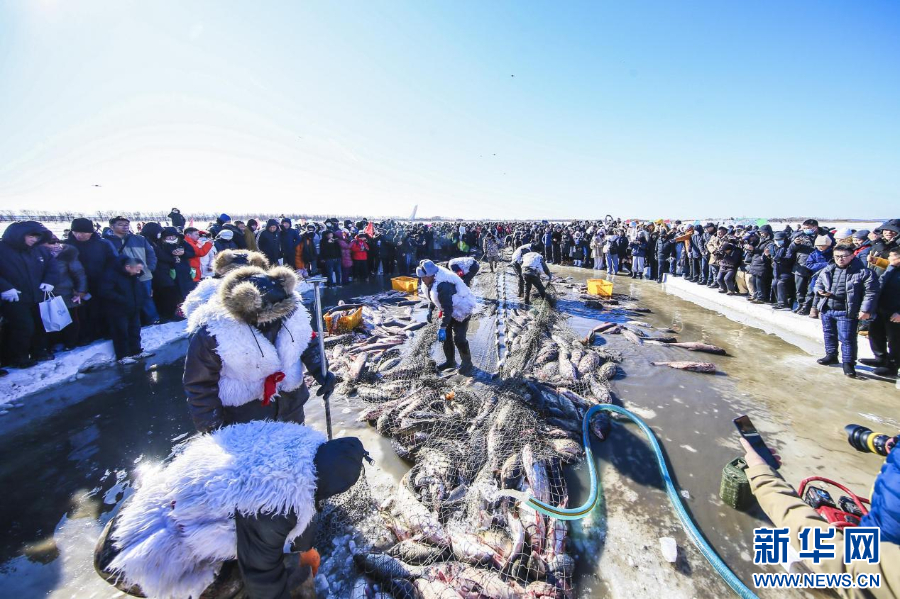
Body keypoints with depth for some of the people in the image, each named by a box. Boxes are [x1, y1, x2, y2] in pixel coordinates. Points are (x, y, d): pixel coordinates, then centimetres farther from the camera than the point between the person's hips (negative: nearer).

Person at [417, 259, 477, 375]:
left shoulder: (442, 286, -37)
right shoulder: (432, 282, -6)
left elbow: (447, 309, -40)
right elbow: (434, 297, 14)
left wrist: (442, 327, -42)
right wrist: (430, 310, 8)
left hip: (462, 310, -9)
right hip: (450, 309, 9)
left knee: (459, 338, -13)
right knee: (446, 336, 10)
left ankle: (467, 363, 8)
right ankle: (450, 361, 27)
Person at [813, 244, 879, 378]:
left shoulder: (864, 272, -7)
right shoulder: (827, 270, 7)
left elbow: (870, 293, -9)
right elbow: (818, 283, 19)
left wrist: (865, 310, -15)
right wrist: (820, 291, -4)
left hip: (846, 312, -5)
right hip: (826, 310, 5)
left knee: (847, 339, -2)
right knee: (829, 335, 18)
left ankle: (848, 363, 10)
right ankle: (831, 355, 35)